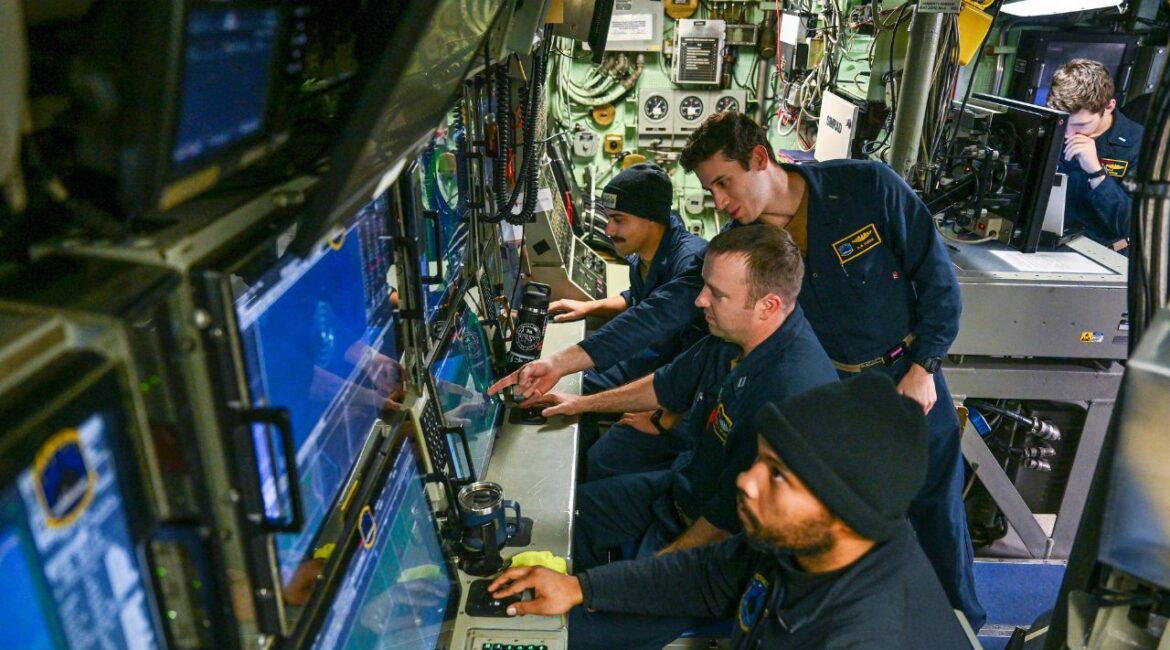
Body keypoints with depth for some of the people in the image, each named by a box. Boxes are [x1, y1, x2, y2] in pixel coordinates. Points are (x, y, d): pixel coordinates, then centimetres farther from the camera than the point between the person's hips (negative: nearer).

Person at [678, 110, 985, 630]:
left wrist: (923, 368, -11)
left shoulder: (866, 186, -19)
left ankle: (964, 621, 37)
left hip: (910, 374, -1)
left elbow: (937, 273, -11)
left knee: (938, 505, 12)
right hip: (831, 389, 1)